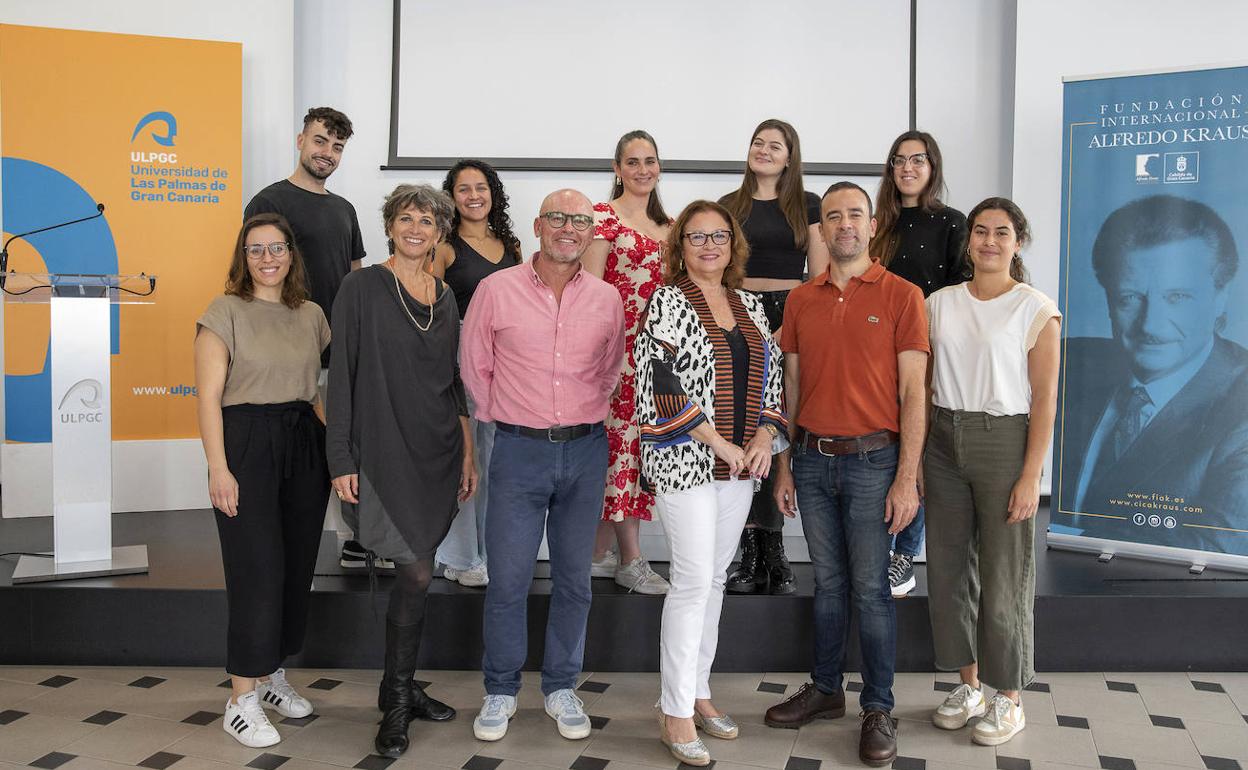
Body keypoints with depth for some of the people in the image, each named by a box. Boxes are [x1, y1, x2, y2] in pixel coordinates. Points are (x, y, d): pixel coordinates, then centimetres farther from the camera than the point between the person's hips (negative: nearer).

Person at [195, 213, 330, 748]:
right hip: (247, 442, -5)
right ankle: (242, 700, 5)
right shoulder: (225, 312, -3)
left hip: (305, 444, 5)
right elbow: (209, 397, -8)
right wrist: (218, 467, -15)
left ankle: (272, 675, 26)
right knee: (257, 568, -5)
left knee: (297, 564, 9)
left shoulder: (311, 316, 12)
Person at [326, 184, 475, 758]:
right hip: (384, 452, -5)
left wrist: (468, 453, 13)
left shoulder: (444, 296, 12)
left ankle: (401, 691, 24)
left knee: (414, 571, 9)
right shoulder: (362, 287, -4)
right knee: (418, 573, -10)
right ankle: (398, 699, 7)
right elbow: (342, 375, -6)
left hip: (439, 453, 5)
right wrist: (341, 460, -10)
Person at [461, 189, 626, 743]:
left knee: (574, 578, 10)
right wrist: (506, 419, 7)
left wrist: (585, 417, 12)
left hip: (585, 452, 2)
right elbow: (474, 366, 5)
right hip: (519, 451, -2)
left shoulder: (607, 299, 3)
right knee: (507, 579, 2)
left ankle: (561, 688, 25)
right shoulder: (497, 290, -3)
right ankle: (500, 691, 20)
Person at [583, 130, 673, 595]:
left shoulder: (667, 224, 17)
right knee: (624, 441, -5)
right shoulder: (604, 217, -3)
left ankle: (600, 553, 16)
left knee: (617, 444, 8)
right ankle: (631, 561, 3)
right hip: (618, 346, -6)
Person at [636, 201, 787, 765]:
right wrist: (721, 445, -15)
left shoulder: (750, 305, 12)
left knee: (714, 577, 12)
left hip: (740, 463, 6)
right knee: (694, 580, -8)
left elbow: (771, 376, 15)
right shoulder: (668, 302, -6)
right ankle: (675, 714, 1)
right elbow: (667, 386, -14)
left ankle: (697, 691, 24)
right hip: (686, 460, -6)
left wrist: (764, 437, -1)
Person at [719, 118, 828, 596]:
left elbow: (820, 278, 5)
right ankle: (752, 552, 3)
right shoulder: (730, 206, 15)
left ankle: (772, 551, 5)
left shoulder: (807, 206, 10)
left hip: (793, 318, -1)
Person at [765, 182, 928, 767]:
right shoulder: (800, 300, 8)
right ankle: (825, 690, 27)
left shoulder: (901, 296, -4)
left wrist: (907, 478, -11)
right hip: (813, 460, 4)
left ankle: (878, 709, 13)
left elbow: (912, 394, -7)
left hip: (872, 460, -4)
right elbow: (791, 387, 12)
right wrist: (784, 466, 9)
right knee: (827, 582, 14)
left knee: (870, 588, 1)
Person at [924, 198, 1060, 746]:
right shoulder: (939, 304, 7)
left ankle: (1008, 698, 19)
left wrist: (1030, 476, -13)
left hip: (1004, 440, -4)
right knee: (948, 568, 10)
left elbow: (1044, 400, -7)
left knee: (1003, 575, 2)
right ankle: (969, 685, 27)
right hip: (943, 441, 4)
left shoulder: (1036, 310, -5)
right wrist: (915, 459, 5)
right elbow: (924, 387, 9)